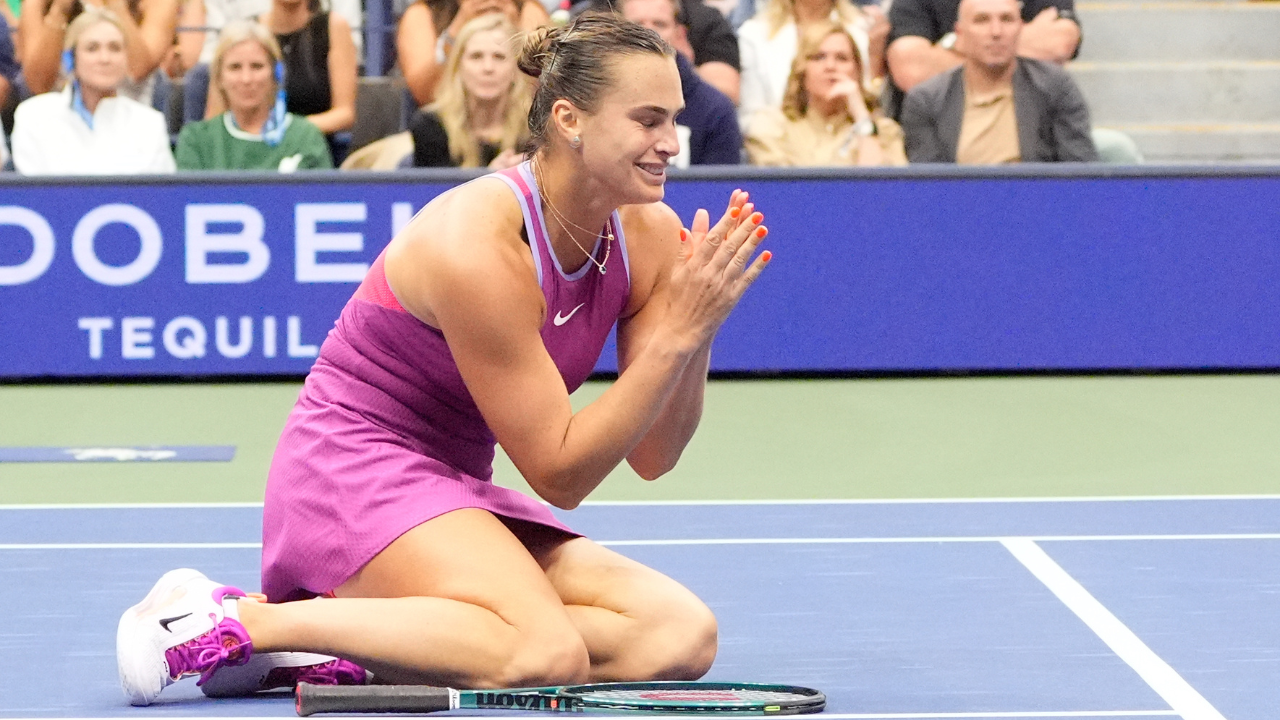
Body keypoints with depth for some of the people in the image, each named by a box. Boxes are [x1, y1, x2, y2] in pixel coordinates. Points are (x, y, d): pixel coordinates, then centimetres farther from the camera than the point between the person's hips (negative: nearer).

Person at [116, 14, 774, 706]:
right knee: (547, 653, -33)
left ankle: (350, 652, -9)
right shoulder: (476, 242, -22)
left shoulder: (650, 234, 0)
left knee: (684, 635, -14)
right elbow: (558, 473, -18)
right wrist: (676, 333, -24)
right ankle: (232, 622, -19)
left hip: (451, 494, 9)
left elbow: (651, 456, 3)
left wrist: (699, 333, -14)